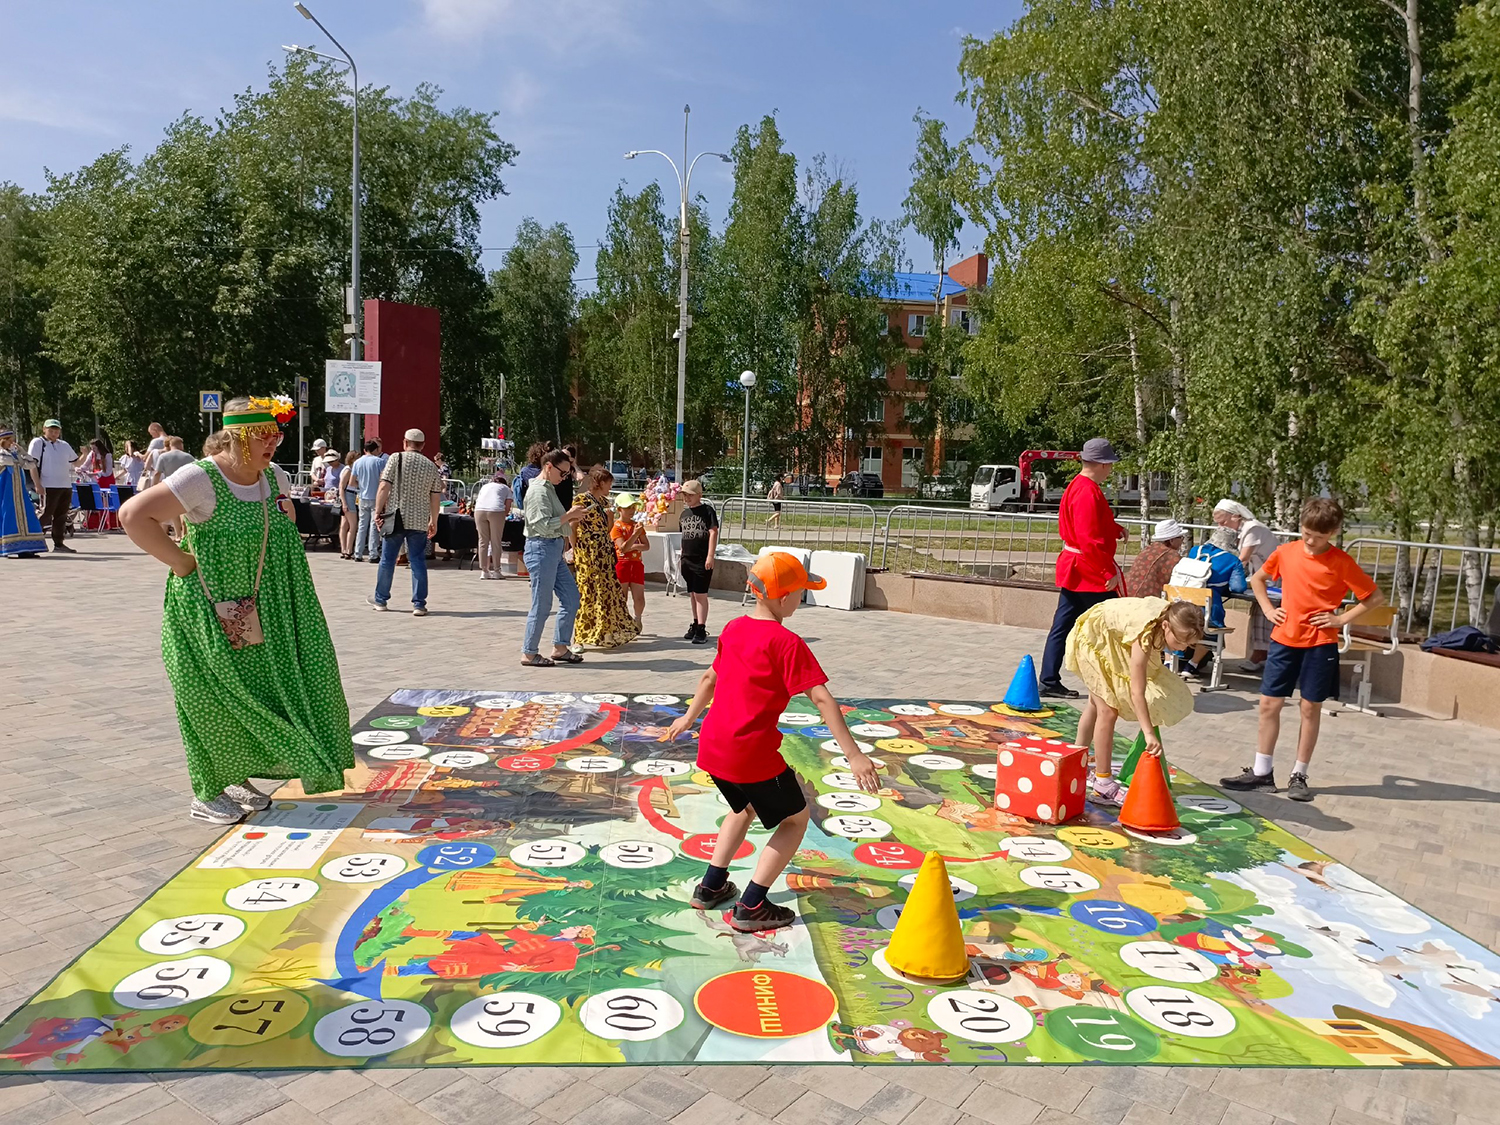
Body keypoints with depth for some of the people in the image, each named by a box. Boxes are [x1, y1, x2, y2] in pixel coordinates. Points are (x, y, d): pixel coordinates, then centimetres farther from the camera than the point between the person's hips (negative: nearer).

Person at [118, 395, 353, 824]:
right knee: (216, 702, 2)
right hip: (209, 613, -7)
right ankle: (206, 796, 17)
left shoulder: (274, 478, 6)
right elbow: (133, 515, -25)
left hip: (261, 613, 7)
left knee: (257, 694, 11)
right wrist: (181, 562, -21)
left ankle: (237, 778, 28)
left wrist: (286, 517, 6)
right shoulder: (200, 479, -18)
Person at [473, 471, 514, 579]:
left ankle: (484, 571, 10)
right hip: (496, 511, -3)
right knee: (496, 542, 4)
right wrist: (504, 516, 26)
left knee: (483, 541, 9)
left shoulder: (485, 486, 33)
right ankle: (496, 571, 8)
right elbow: (507, 508, 12)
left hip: (479, 511, 3)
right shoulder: (506, 488, 24)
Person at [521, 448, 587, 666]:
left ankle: (560, 647, 18)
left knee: (571, 598, 11)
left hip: (555, 550, 10)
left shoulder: (549, 489, 17)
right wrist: (569, 516, -16)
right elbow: (544, 525, -23)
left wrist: (571, 520, 7)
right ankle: (529, 653, 9)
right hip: (542, 550, -10)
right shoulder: (538, 490, -13)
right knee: (542, 605, -3)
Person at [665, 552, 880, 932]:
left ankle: (710, 886, 34)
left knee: (744, 808, 32)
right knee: (795, 819, 12)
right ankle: (750, 907, 9)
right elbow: (821, 699, -18)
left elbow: (709, 677, 25)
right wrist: (854, 755, -19)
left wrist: (689, 717, 40)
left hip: (712, 747, 8)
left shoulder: (734, 628, 10)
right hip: (752, 754, -8)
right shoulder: (786, 642, -13)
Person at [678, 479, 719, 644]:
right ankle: (695, 624, 25)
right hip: (687, 559, 7)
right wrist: (682, 556, 17)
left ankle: (701, 630, -7)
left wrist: (710, 556, -16)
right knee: (692, 594, 14)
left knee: (701, 594, -8)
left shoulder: (707, 510, -6)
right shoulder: (684, 513, 14)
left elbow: (713, 533, -10)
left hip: (702, 560, -7)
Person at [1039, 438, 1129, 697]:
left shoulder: (1076, 486, 13)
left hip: (1073, 569, 10)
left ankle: (1049, 682, 12)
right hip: (1090, 572, -10)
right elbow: (1090, 540, -25)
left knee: (1063, 627, 9)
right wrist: (1110, 571, -22)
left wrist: (1115, 529, 12)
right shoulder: (1089, 492, -19)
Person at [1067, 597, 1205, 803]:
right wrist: (1149, 733, -47)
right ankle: (1103, 784, -7)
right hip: (1094, 636, -9)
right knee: (1108, 710, -13)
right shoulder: (1145, 634, -42)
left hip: (1113, 638, 9)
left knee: (1097, 703, 20)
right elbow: (1137, 692, -43)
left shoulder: (1173, 617, -22)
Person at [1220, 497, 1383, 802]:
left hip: (1320, 643, -3)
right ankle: (1262, 772, 13)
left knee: (1311, 708, 5)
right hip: (1284, 639, 3)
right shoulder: (1285, 552, 1)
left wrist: (1342, 619, -10)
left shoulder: (1341, 563, -8)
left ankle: (1299, 775, 16)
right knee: (1269, 703, 4)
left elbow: (1376, 597, -3)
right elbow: (1257, 578, 18)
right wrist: (1267, 609, 6)